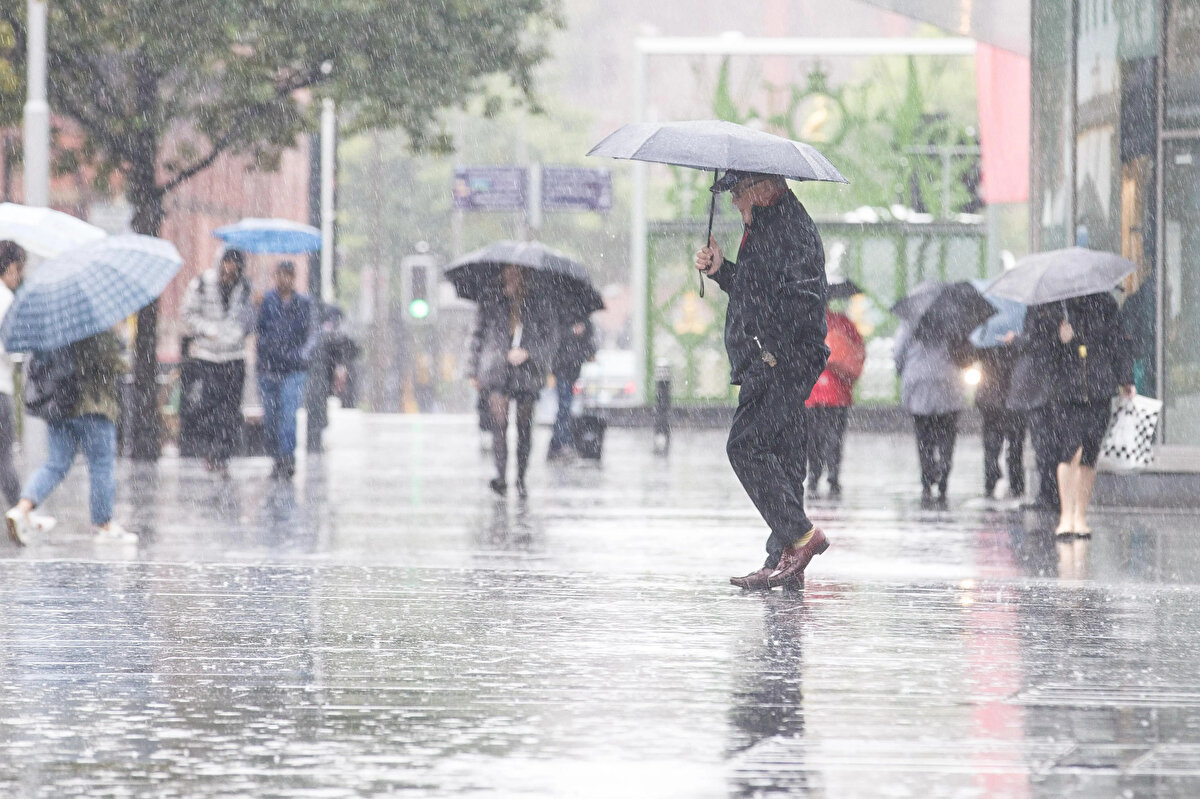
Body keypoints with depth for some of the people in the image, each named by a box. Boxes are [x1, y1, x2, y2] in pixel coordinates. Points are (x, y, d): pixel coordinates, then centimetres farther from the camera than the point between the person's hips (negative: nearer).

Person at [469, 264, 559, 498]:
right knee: (499, 421, -16)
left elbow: (552, 337, 4)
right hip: (497, 370, 0)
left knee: (525, 426, 5)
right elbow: (478, 337, 14)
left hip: (526, 370, 0)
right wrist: (475, 371, 11)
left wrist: (528, 353, -11)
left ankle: (521, 478, 16)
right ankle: (501, 476, -21)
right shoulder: (490, 301, 7)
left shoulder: (539, 303, 4)